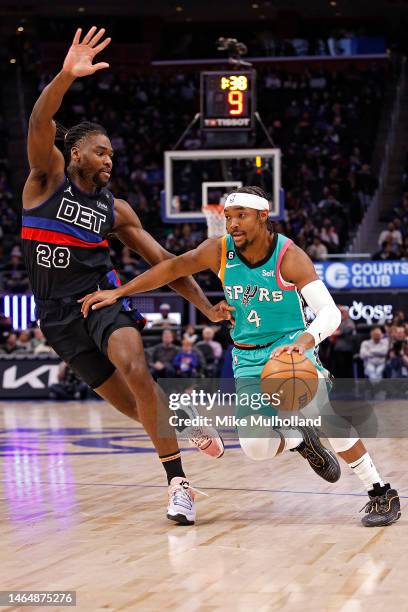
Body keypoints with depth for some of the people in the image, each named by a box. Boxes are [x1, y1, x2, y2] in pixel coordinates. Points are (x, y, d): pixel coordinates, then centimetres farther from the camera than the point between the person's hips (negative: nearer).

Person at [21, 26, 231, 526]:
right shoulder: (49, 176, -1)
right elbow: (40, 123, -20)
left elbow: (162, 260, 12)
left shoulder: (115, 209, 8)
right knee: (127, 403, 1)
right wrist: (67, 76, -38)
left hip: (103, 296, 1)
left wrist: (206, 306, 3)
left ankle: (178, 483, -26)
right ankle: (191, 427, 33)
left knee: (135, 370, -28)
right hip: (57, 312, -1)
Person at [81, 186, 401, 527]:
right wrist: (119, 293, 6)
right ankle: (301, 441, 21)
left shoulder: (289, 257, -21)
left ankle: (381, 494, -19)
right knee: (256, 447, -16)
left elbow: (330, 313, -29)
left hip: (291, 346, -4)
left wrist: (303, 342, -49)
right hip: (248, 358, 4)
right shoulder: (219, 252, -9)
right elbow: (173, 268, 7)